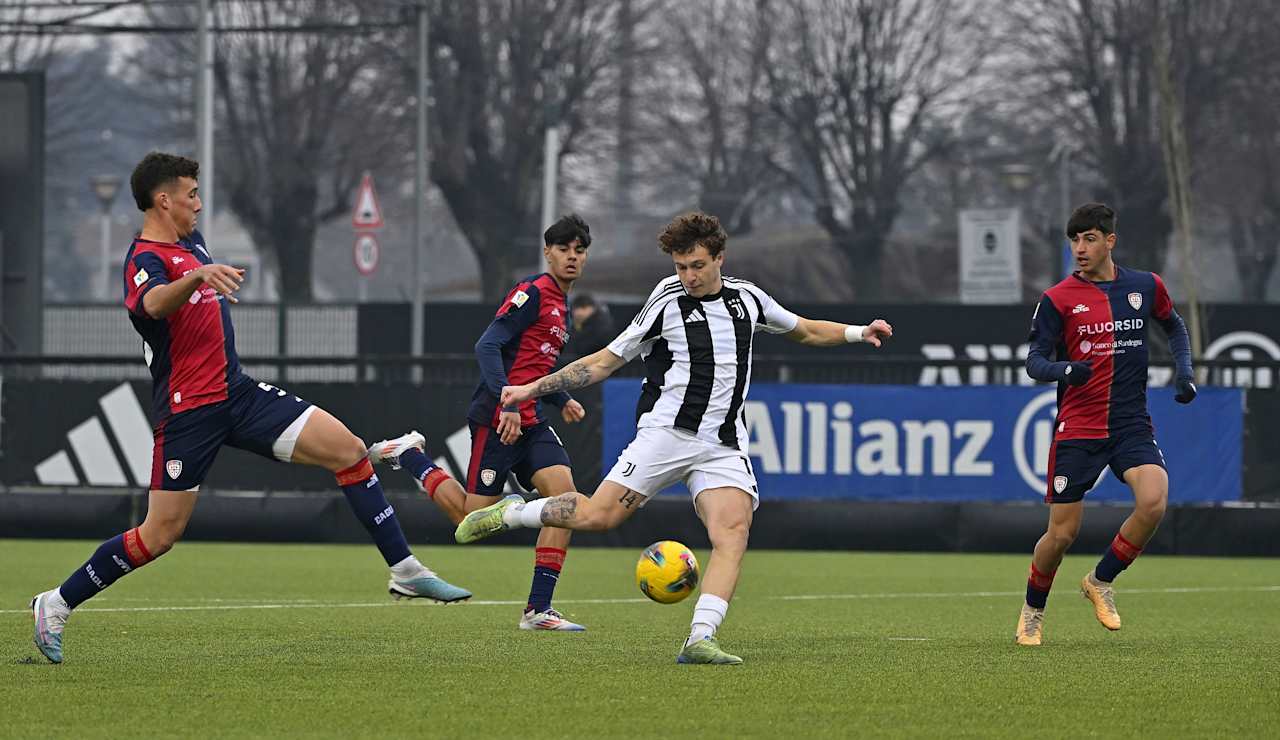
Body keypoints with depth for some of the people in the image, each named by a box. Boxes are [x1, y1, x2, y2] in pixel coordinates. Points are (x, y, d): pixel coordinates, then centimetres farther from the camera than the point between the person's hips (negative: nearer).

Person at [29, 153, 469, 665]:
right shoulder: (146, 258, -15)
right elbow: (154, 303, -42)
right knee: (161, 534, -6)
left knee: (348, 450, -4)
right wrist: (198, 276, -58)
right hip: (187, 410, -8)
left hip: (237, 392, 8)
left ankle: (405, 571, 1)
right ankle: (57, 605, 10)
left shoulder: (192, 242, 13)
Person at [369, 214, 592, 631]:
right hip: (498, 420, -8)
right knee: (473, 521, -3)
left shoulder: (561, 307, 19)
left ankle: (538, 609, -10)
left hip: (528, 421, 8)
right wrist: (507, 403, -27)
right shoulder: (533, 292, -10)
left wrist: (562, 401, 18)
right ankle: (408, 455, 19)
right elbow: (487, 347, -19)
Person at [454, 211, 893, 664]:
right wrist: (532, 389, 4)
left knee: (733, 533, -21)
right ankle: (511, 513, 7)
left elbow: (805, 331, 32)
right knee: (599, 516, -16)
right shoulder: (666, 304, 4)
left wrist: (857, 333, 16)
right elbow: (605, 362, 9)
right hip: (667, 433, -3)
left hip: (723, 448, 3)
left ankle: (700, 640, -29)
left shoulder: (746, 298, 14)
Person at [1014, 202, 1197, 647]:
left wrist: (1183, 371, 9)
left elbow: (1173, 326, 25)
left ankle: (1101, 582, 2)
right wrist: (1064, 370, -27)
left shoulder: (1145, 287, 5)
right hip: (1077, 428, -2)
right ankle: (1033, 611, 26)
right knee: (1062, 533, -2)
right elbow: (1034, 361, -5)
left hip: (1132, 425, 2)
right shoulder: (1057, 299, -4)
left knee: (1153, 502, -23)